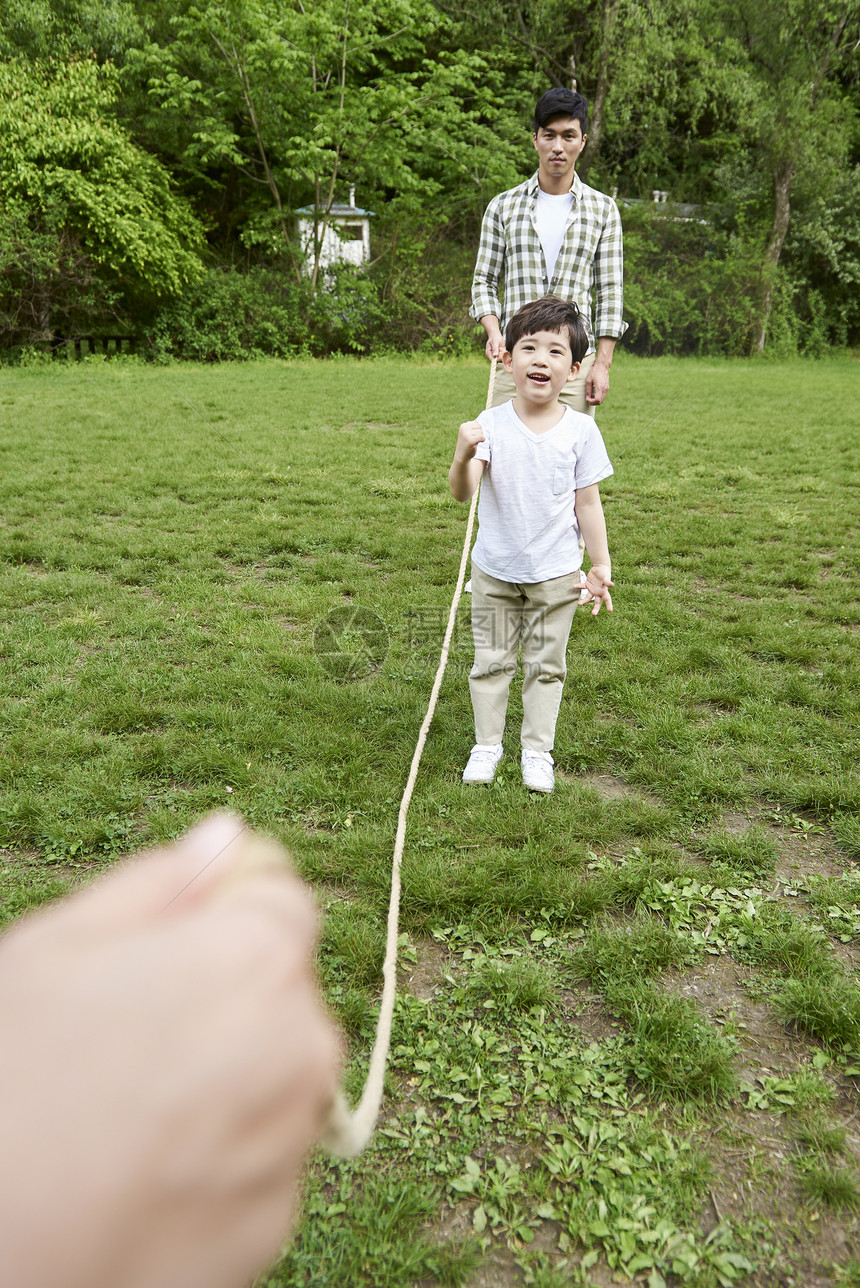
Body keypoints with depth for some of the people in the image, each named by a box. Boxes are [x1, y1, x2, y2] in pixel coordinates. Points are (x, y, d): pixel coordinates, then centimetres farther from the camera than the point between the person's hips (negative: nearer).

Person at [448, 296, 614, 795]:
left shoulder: (580, 430, -9)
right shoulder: (491, 424, -11)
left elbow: (588, 504, -2)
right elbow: (462, 492, -22)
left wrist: (602, 568, -1)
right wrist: (463, 457, -44)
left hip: (556, 575, 0)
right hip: (495, 572, 0)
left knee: (546, 665, 12)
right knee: (491, 662, 13)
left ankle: (538, 750, 28)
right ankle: (487, 744, 30)